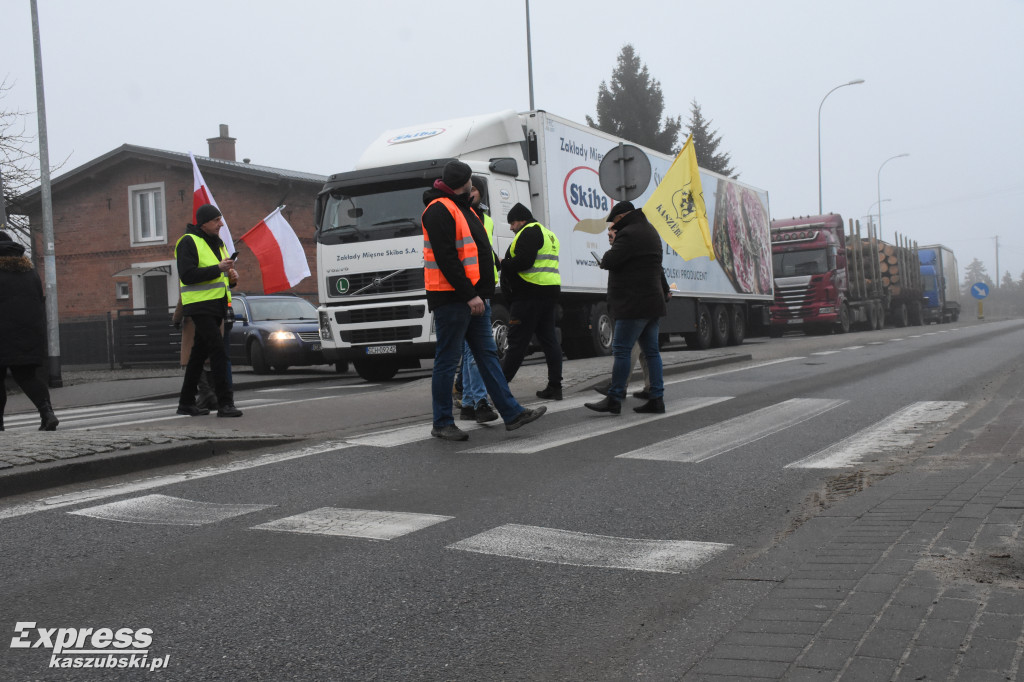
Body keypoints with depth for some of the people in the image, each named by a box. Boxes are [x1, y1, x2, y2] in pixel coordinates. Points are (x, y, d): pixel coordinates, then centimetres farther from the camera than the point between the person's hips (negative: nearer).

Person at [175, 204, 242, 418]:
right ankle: (224, 403, -17)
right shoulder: (188, 242, -8)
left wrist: (232, 276, 3)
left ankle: (186, 402, 18)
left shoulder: (217, 243, 19)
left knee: (200, 353, 11)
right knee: (218, 350, -17)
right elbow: (187, 275, -19)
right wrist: (218, 269, -23)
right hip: (200, 305, -9)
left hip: (216, 305, 9)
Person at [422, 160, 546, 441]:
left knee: (488, 354, 9)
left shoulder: (462, 208, 20)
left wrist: (479, 294, 15)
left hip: (473, 296, 10)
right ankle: (442, 423, 7)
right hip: (451, 299, -10)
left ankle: (512, 413, 11)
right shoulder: (439, 210, -12)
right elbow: (445, 259, -20)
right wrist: (469, 295, -22)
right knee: (447, 360, -2)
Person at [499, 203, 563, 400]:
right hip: (550, 292, 10)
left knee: (517, 341, -7)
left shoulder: (529, 232, -7)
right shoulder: (549, 234, 24)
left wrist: (502, 263, -6)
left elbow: (523, 261, -19)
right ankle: (554, 386, 7)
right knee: (549, 339, 8)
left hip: (530, 294, -10)